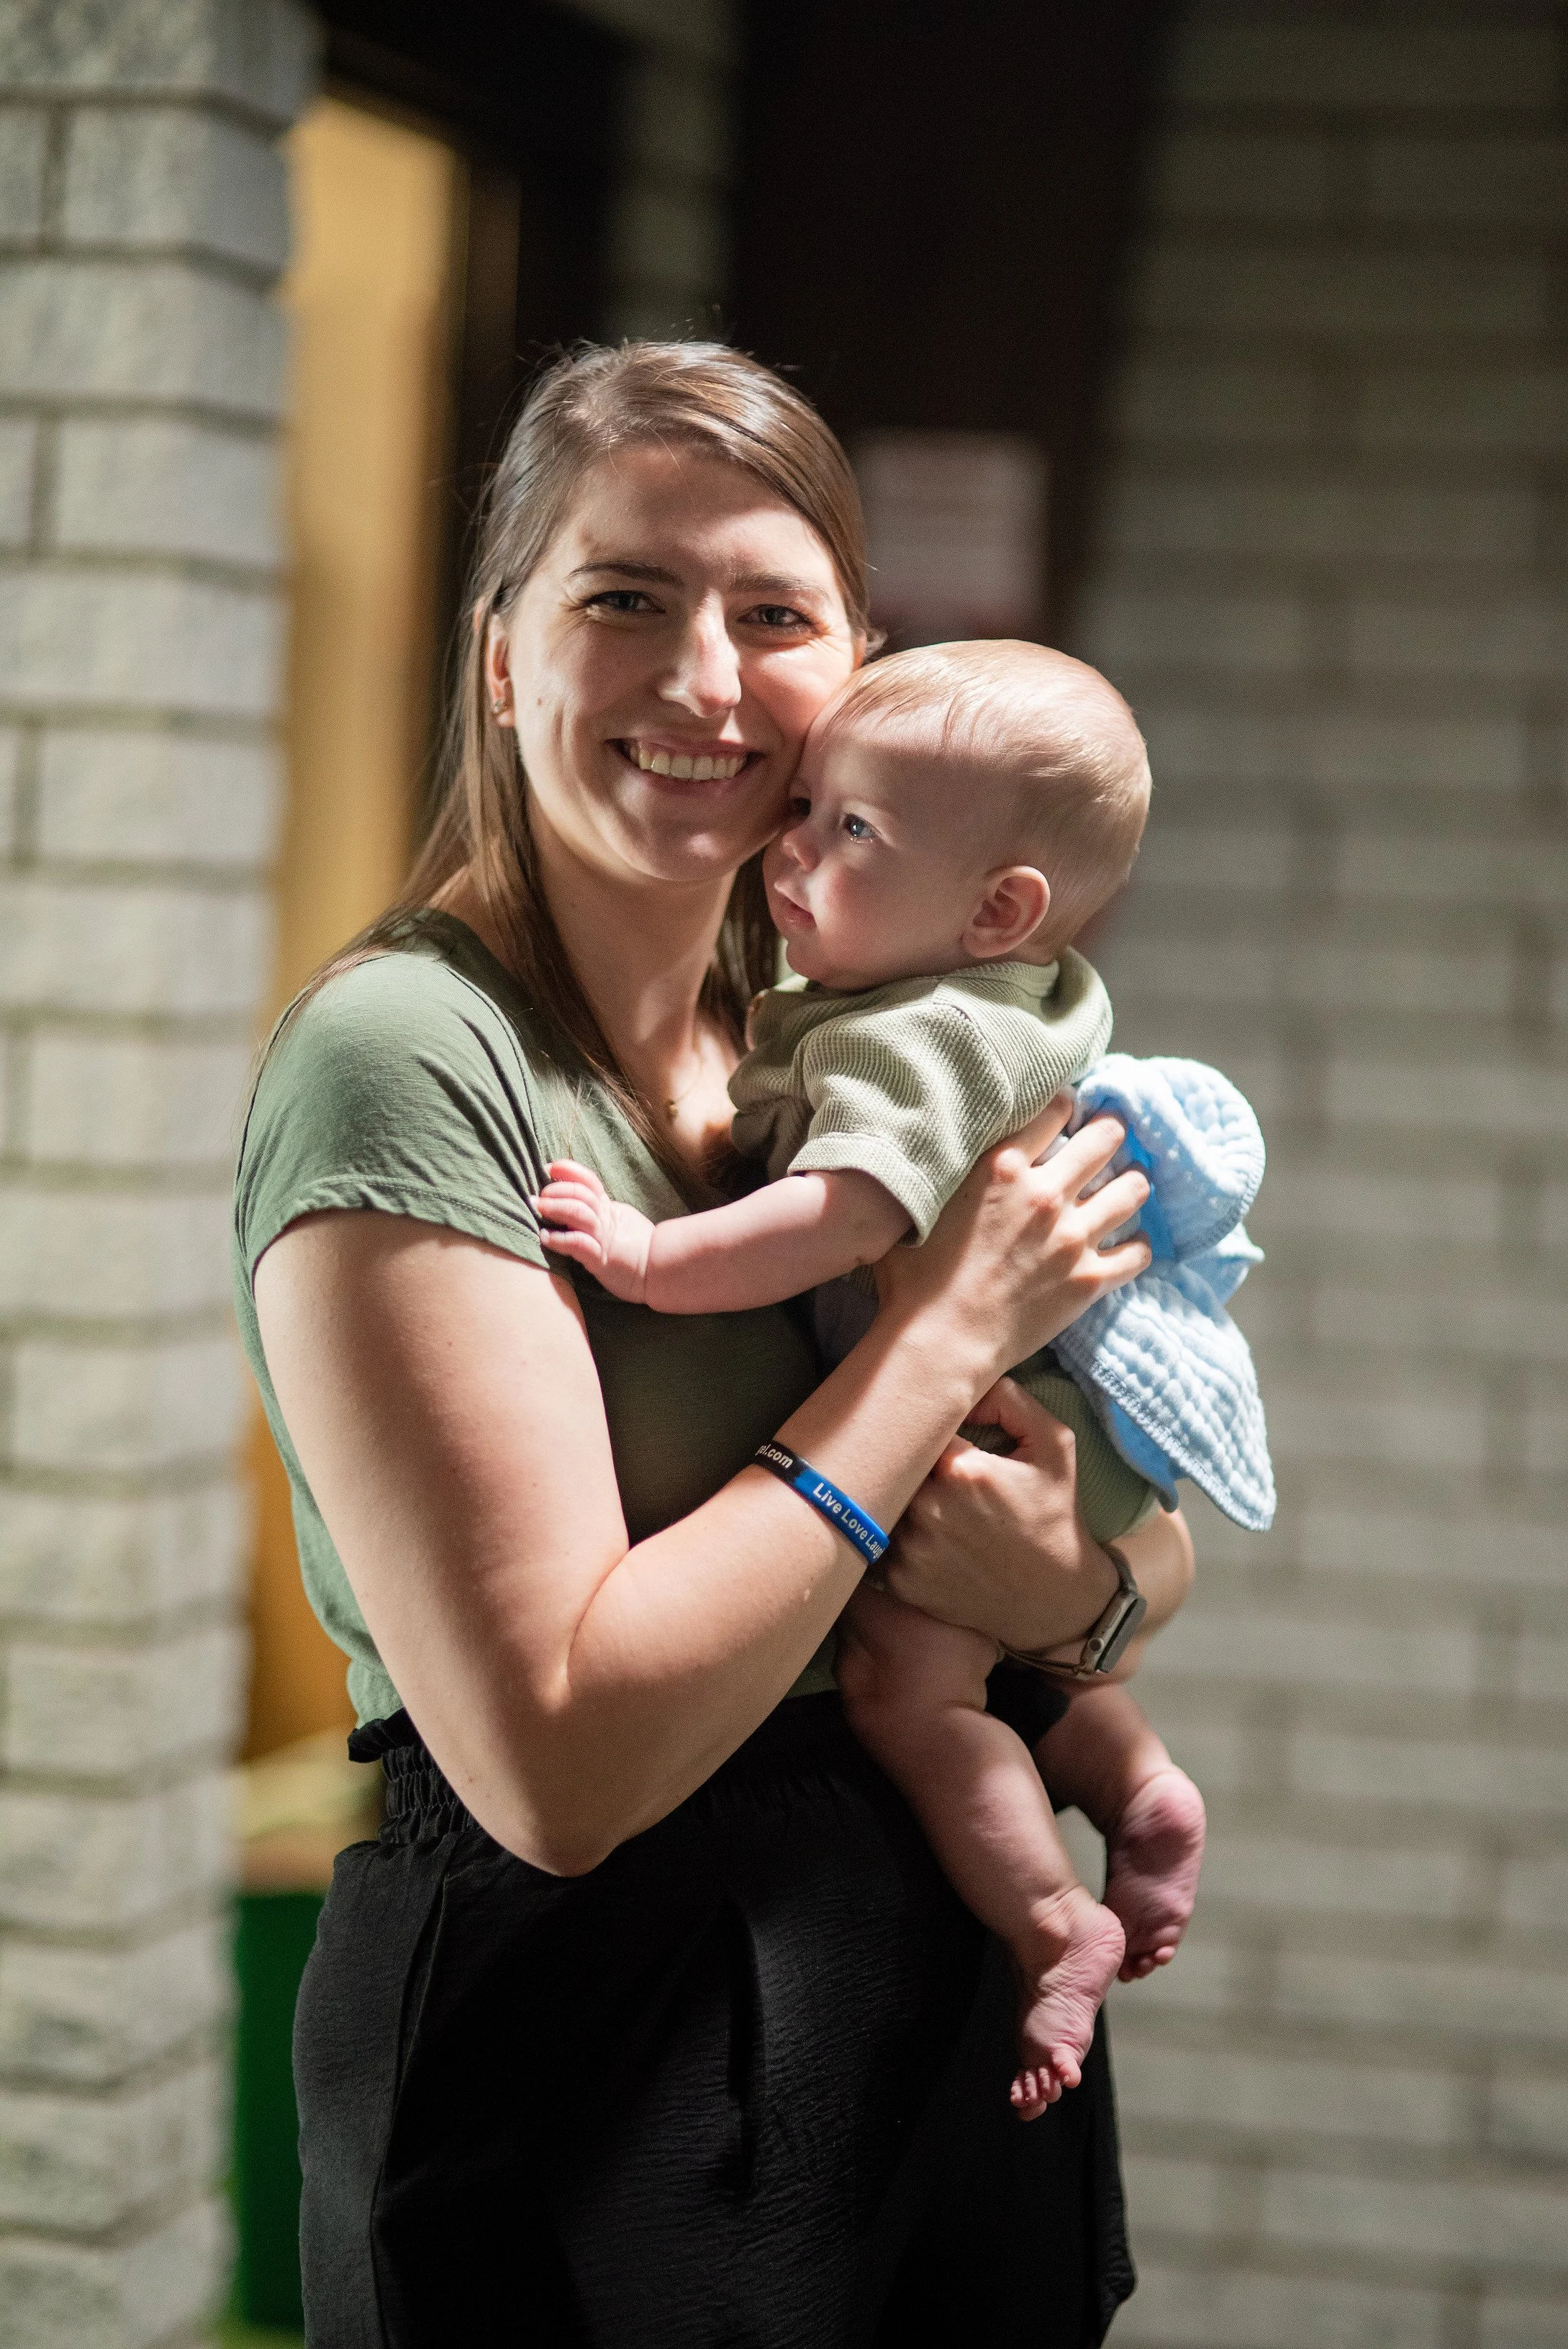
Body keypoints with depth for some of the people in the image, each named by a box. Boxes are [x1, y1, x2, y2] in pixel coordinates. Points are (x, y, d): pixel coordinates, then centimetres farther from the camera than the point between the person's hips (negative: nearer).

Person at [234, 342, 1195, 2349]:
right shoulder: (406, 1056, -18)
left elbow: (1162, 1528, 11)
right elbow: (558, 1765, -24)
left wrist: (1082, 1580, -13)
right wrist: (949, 1325, -19)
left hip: (962, 2030, 7)